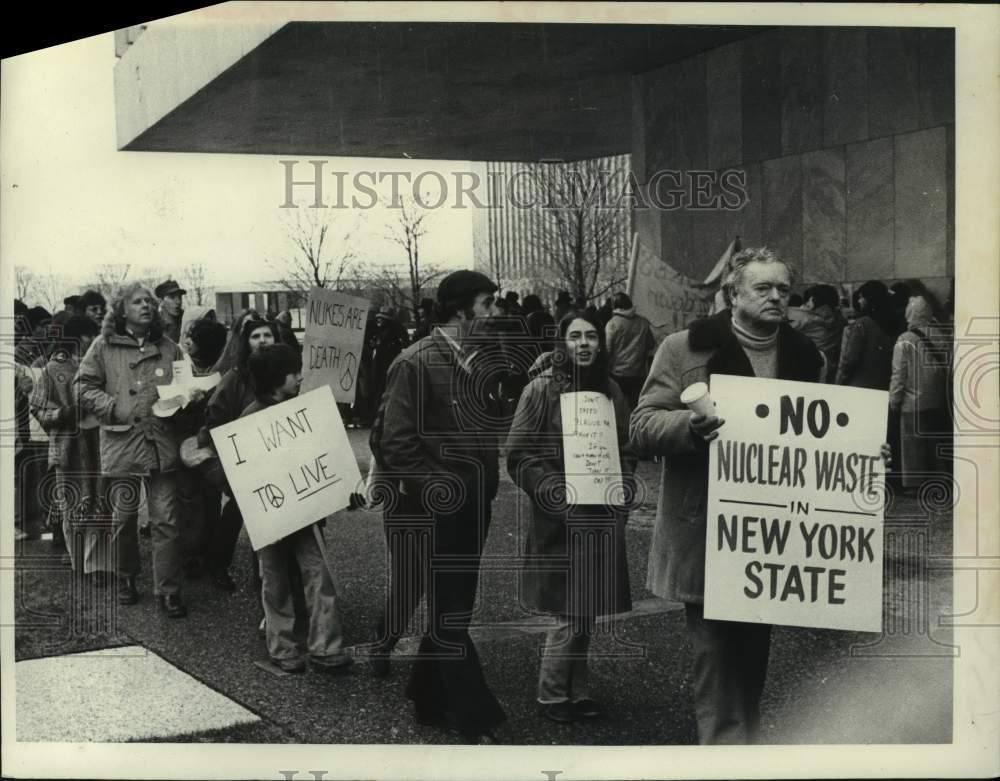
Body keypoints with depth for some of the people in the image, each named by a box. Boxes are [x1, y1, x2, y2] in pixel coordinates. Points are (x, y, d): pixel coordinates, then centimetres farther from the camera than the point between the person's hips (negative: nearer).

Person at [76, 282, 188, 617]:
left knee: (166, 520, -1)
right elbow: (85, 388, 1)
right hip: (121, 442, -1)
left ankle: (168, 590, 7)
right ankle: (126, 578, 31)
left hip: (162, 444, 1)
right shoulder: (103, 347, 3)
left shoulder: (169, 348, 10)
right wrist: (114, 407, -11)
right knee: (123, 518, 10)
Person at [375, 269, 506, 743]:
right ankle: (478, 722, 6)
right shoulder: (416, 363, -12)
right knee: (449, 616, -1)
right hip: (434, 511, -7)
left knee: (454, 609, 16)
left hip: (473, 508, 8)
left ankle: (430, 699, 31)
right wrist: (437, 490, -17)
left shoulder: (481, 360, 9)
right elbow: (397, 444, -17)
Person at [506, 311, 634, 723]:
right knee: (570, 616, -1)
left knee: (587, 612, 12)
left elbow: (625, 449, 16)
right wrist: (559, 497, -16)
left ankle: (576, 690, 28)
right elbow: (519, 456, -8)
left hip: (603, 518, 5)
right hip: (561, 519, -5)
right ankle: (552, 694, 17)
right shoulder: (542, 389, -8)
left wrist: (620, 494, 1)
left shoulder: (611, 391, 7)